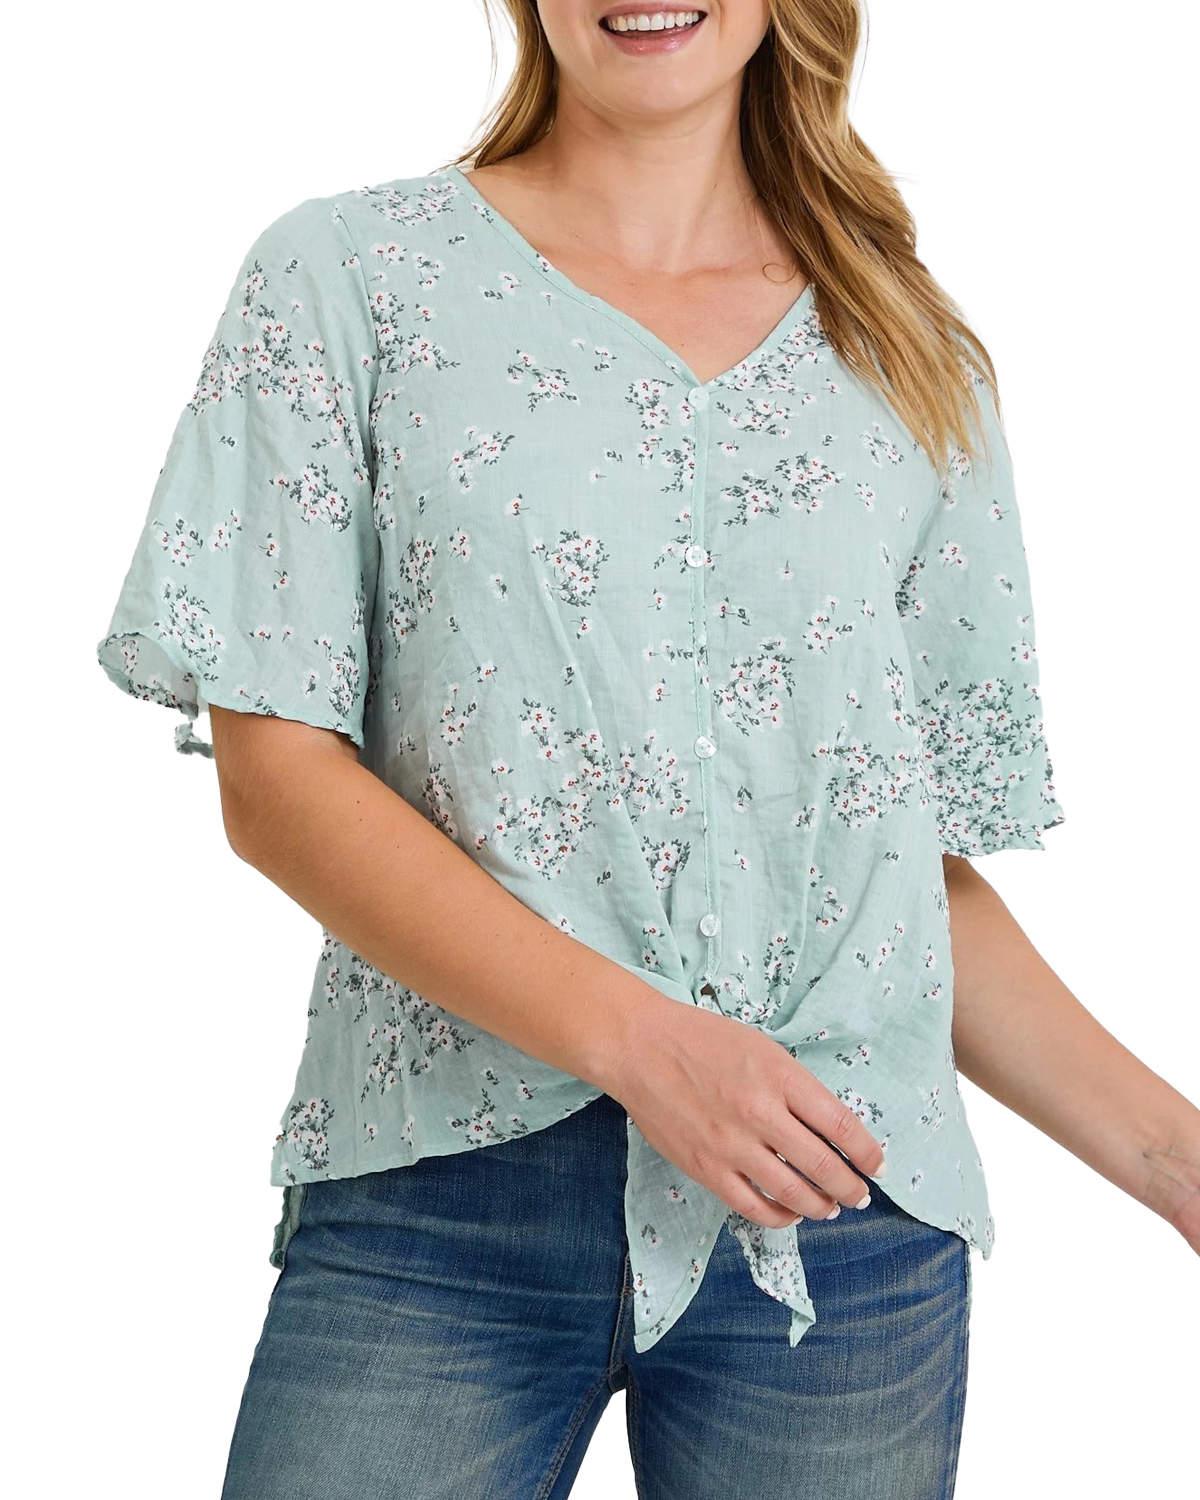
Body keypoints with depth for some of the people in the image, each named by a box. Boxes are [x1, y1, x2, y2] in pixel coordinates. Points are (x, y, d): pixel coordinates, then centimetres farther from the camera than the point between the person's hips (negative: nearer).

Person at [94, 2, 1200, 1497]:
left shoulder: (918, 363, 11)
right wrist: (635, 1035, -15)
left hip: (844, 1204, 2)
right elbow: (274, 774, -4)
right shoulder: (350, 275, 3)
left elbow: (930, 859, 11)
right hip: (440, 1202, -2)